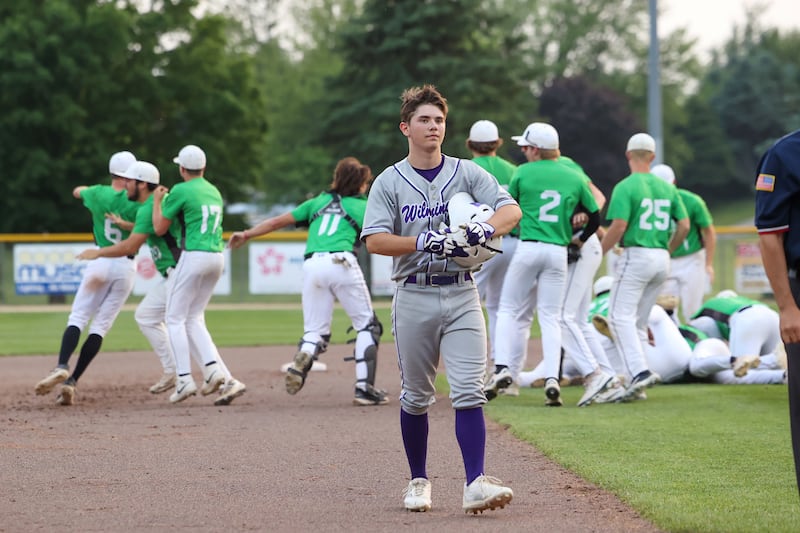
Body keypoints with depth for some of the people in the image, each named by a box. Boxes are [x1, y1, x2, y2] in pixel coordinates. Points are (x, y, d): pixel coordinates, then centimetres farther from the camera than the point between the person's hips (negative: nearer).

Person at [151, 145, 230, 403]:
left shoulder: (181, 191, -6)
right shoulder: (214, 192, 17)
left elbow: (159, 228, 0)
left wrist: (157, 200, 15)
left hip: (193, 256, -7)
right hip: (216, 257, 7)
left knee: (175, 318, 0)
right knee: (194, 318, 15)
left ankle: (185, 379, -10)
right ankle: (212, 368, -4)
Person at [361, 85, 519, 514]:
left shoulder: (468, 174, 6)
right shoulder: (389, 182, 3)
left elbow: (511, 209, -4)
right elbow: (375, 240, -8)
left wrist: (487, 229, -26)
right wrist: (425, 242, -22)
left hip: (461, 295, 0)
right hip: (414, 297, 0)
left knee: (469, 392, -11)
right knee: (415, 396, 7)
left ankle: (475, 484, -17)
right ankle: (418, 481, 21)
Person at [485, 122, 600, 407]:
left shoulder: (523, 173, -1)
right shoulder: (574, 177, 7)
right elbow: (595, 217, 12)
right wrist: (580, 239, 28)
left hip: (528, 248, -2)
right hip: (559, 252, 2)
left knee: (510, 310, 9)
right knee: (551, 317, 5)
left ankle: (503, 367, -7)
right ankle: (552, 379, -9)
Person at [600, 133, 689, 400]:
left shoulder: (626, 187, -8)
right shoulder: (667, 188, 11)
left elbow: (618, 227, -15)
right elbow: (684, 225, 10)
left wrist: (598, 254, -3)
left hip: (636, 256, -7)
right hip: (662, 259, 7)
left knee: (621, 316, -5)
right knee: (639, 320, 13)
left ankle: (640, 370, -23)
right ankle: (637, 379, 10)